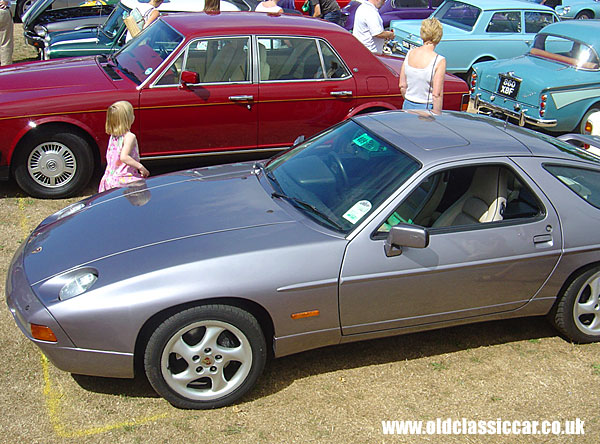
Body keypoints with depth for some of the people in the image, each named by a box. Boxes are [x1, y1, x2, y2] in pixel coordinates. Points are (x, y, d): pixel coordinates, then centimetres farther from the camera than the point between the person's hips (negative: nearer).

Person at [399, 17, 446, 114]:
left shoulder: (409, 54, 1)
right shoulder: (439, 61, -15)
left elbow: (402, 86, 7)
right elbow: (437, 95, -16)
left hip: (407, 107, 6)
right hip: (426, 109, -5)